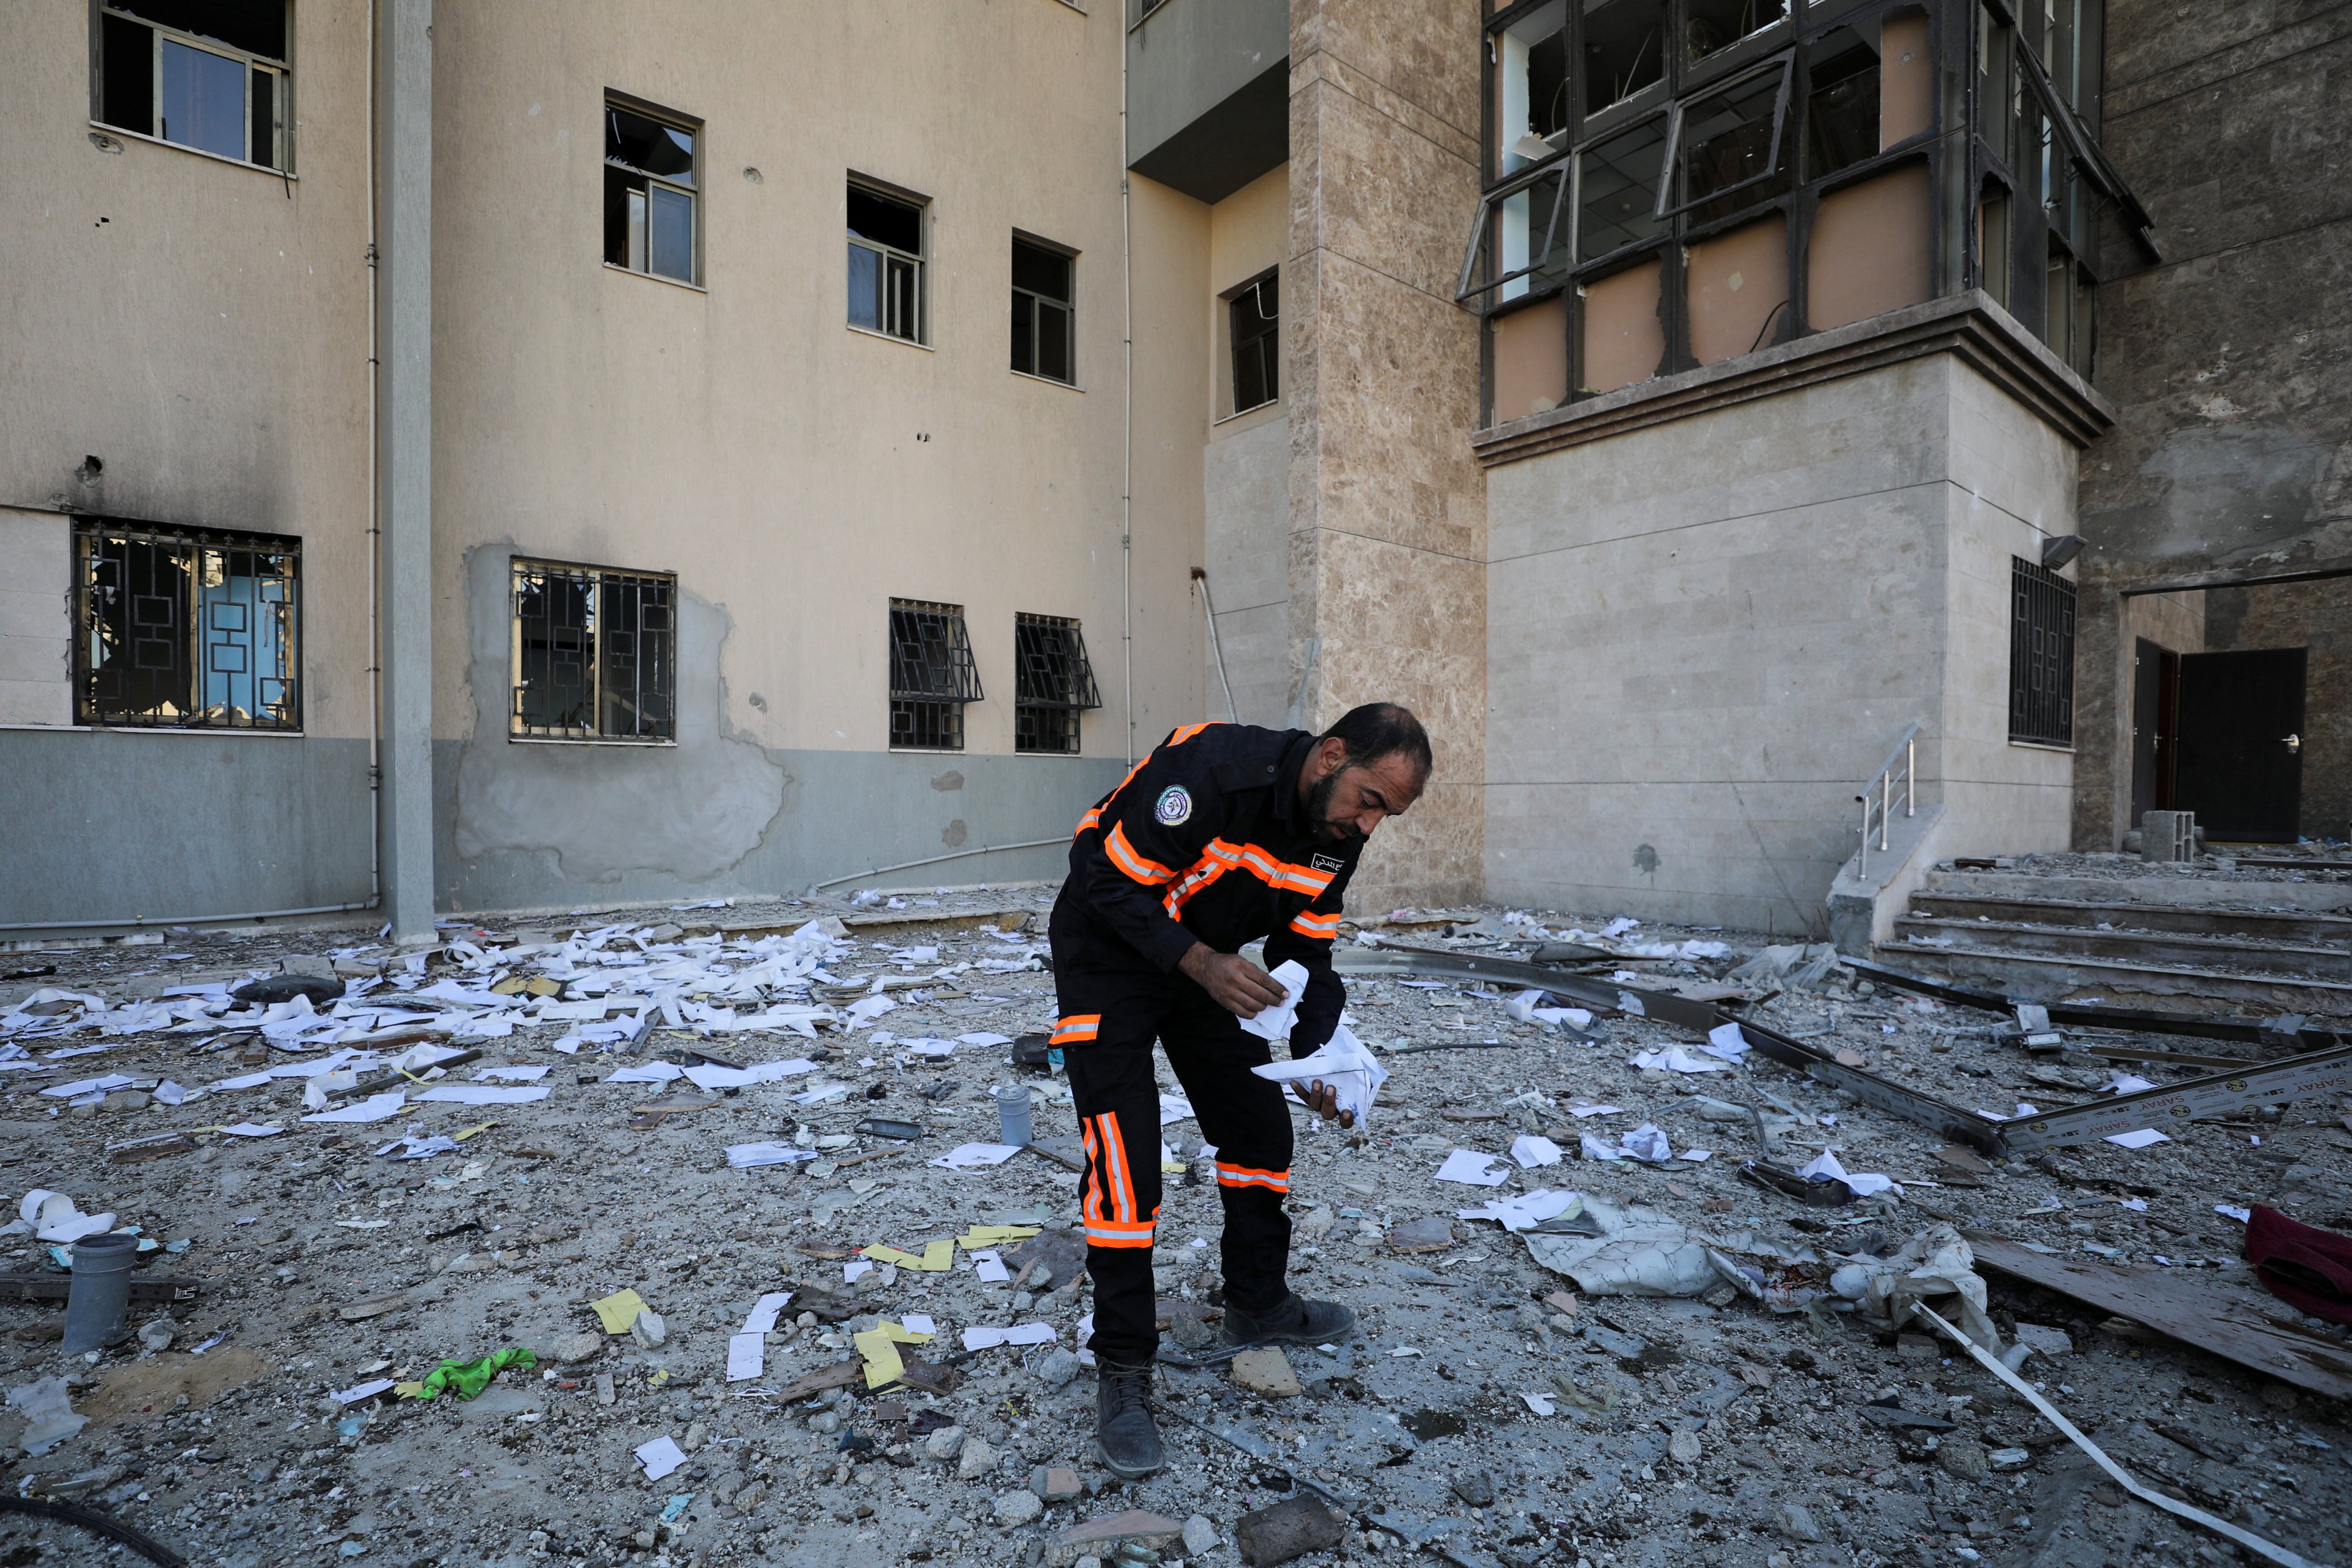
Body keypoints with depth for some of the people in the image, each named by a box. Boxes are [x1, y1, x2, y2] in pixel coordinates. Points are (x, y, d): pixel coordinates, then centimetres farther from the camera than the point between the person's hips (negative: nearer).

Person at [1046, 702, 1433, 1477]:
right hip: (1110, 958, -7)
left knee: (1261, 1129, 11)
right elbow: (1107, 882, -28)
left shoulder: (1337, 838, -9)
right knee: (1124, 1163, -10)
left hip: (1211, 964, 7)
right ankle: (1121, 1371, 6)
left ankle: (1257, 1303, 33)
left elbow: (1305, 952, 0)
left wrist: (1317, 1057, -14)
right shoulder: (1210, 772, -33)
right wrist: (1201, 962, -35)